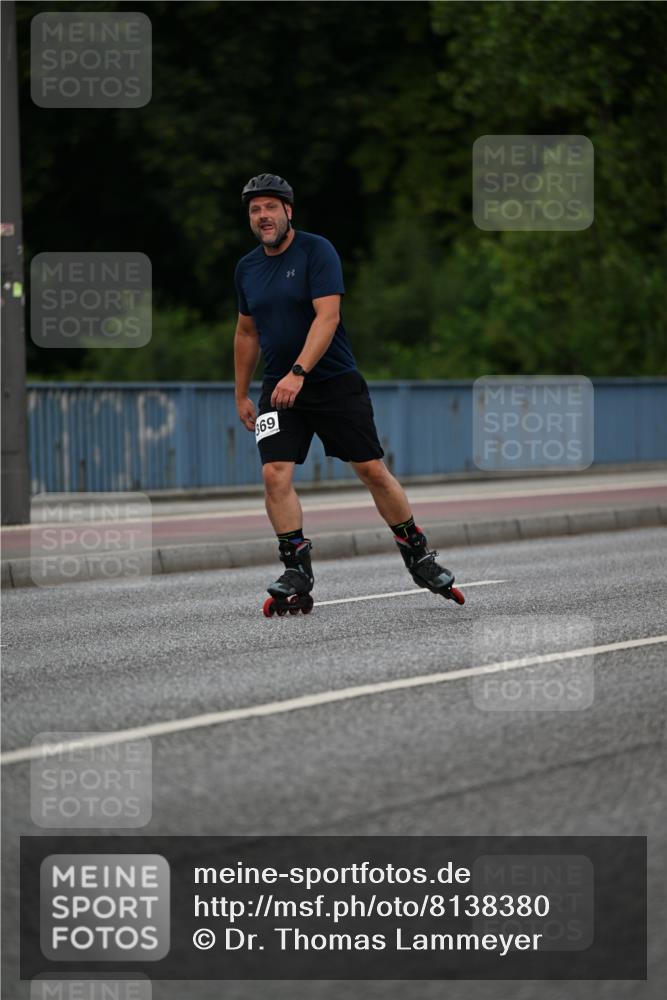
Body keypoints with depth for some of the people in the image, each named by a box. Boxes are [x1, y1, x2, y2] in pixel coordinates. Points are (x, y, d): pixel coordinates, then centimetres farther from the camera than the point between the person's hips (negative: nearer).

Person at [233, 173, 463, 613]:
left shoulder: (316, 250, -9)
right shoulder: (247, 268, 8)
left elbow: (328, 317, -19)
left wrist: (299, 371, -29)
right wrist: (242, 396, 21)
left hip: (335, 382, -4)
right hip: (279, 388, 4)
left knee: (372, 470, -1)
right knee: (275, 474, -14)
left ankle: (419, 555, 16)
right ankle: (297, 575, -9)